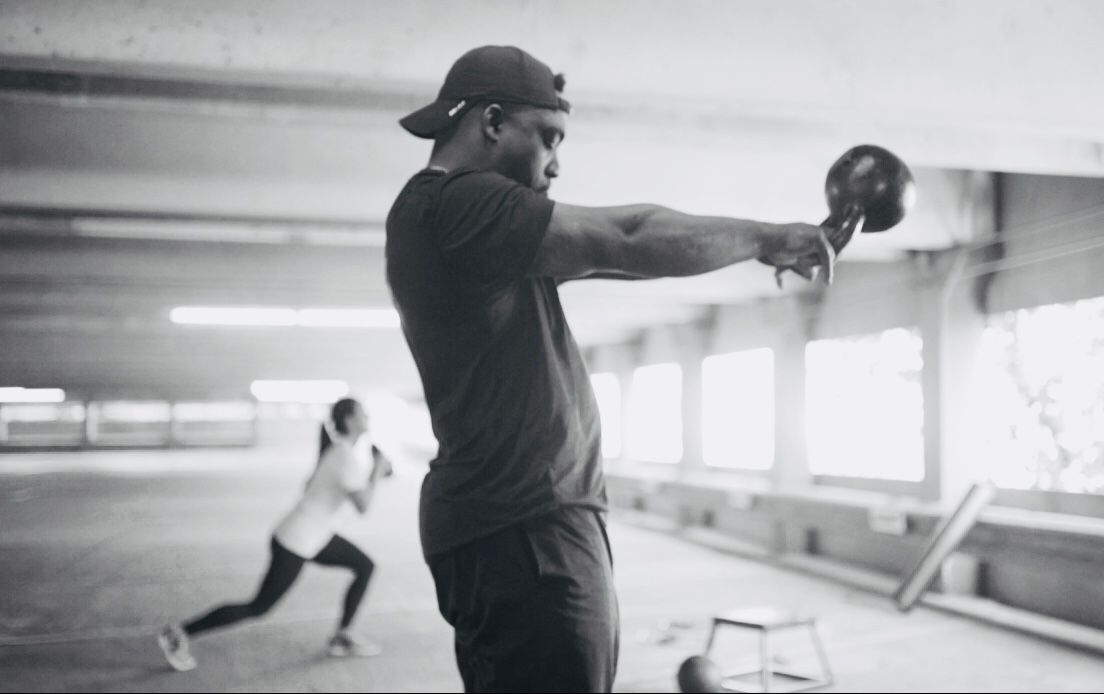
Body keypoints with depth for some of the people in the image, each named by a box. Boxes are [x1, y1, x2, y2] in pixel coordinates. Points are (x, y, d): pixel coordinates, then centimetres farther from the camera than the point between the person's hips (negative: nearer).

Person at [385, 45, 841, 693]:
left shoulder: (467, 214, 17)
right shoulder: (456, 202, -16)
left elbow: (603, 237, 14)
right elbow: (628, 243, -18)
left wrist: (765, 242, 10)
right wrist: (765, 237, -4)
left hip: (528, 521, 11)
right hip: (523, 531, -11)